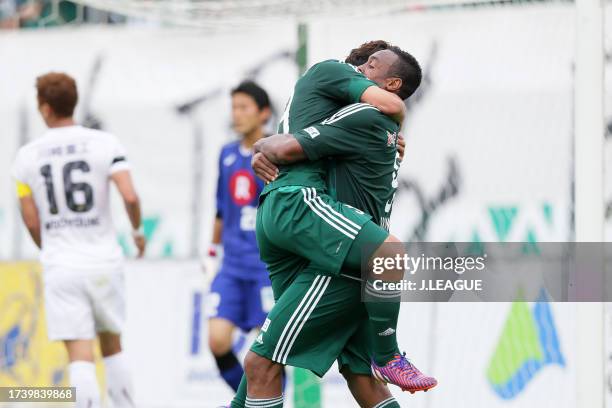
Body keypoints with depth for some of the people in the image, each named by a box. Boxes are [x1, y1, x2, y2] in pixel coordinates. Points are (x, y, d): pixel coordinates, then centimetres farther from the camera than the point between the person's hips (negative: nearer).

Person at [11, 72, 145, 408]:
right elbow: (130, 197, -13)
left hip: (60, 267, -1)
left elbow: (32, 222, 3)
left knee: (80, 356, -3)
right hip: (103, 261, 1)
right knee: (112, 346, 18)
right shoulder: (104, 144, -4)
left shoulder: (28, 156, 0)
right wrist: (137, 231, 7)